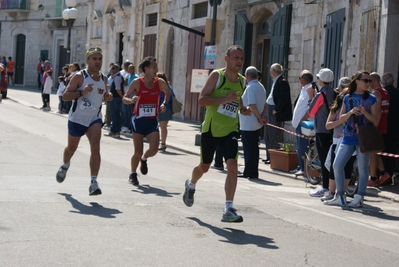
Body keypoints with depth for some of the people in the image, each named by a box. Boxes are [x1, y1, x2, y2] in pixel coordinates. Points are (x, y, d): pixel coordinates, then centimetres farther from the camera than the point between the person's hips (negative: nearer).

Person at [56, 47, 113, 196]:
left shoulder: (103, 78, 2)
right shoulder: (79, 77, -14)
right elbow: (65, 96, -17)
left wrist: (107, 96, -2)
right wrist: (82, 92, -30)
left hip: (95, 119, 2)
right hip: (77, 118, -2)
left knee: (95, 148, -19)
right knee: (71, 148, 18)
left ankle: (93, 183, -20)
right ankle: (65, 165, 52)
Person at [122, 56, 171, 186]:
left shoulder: (160, 82, 0)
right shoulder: (137, 82, -7)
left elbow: (168, 93, 20)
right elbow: (124, 98, -1)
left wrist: (164, 103, 2)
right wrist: (131, 100, -23)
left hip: (152, 121, 2)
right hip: (138, 120, -2)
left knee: (154, 148, -15)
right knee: (138, 152, 0)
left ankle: (144, 159, 21)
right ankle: (133, 174, 24)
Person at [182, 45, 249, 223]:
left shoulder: (242, 81, 6)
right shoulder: (217, 75, -11)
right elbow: (201, 99, -17)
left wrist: (243, 109, 1)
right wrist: (224, 100, -28)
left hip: (230, 130, 3)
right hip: (211, 128, -3)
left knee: (232, 166, -16)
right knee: (204, 166, 14)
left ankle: (228, 210, -14)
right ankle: (190, 185, 49)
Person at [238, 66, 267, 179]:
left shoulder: (250, 87, -16)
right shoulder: (261, 87, 12)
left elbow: (252, 106, -23)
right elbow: (264, 105, 13)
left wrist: (259, 118, -11)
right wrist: (262, 117, 1)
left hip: (247, 124, -9)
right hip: (256, 124, 9)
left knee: (249, 149, -3)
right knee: (254, 148, 12)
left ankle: (250, 172, 0)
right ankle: (253, 172, 16)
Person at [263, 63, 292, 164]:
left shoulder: (282, 82, -15)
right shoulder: (275, 81, 15)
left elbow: (284, 99, -21)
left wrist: (276, 110, -19)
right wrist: (268, 109, 12)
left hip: (276, 113, -10)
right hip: (270, 111, 10)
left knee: (274, 136, -5)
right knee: (268, 136, 15)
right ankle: (269, 157, 23)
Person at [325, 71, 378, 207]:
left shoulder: (371, 99, 3)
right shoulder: (348, 98, 9)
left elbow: (375, 121, -1)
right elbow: (341, 119, 6)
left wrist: (365, 112, -18)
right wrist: (351, 112, -12)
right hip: (348, 138, 3)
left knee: (363, 168, 0)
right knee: (337, 165, -2)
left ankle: (359, 198, 8)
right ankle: (340, 197, 7)